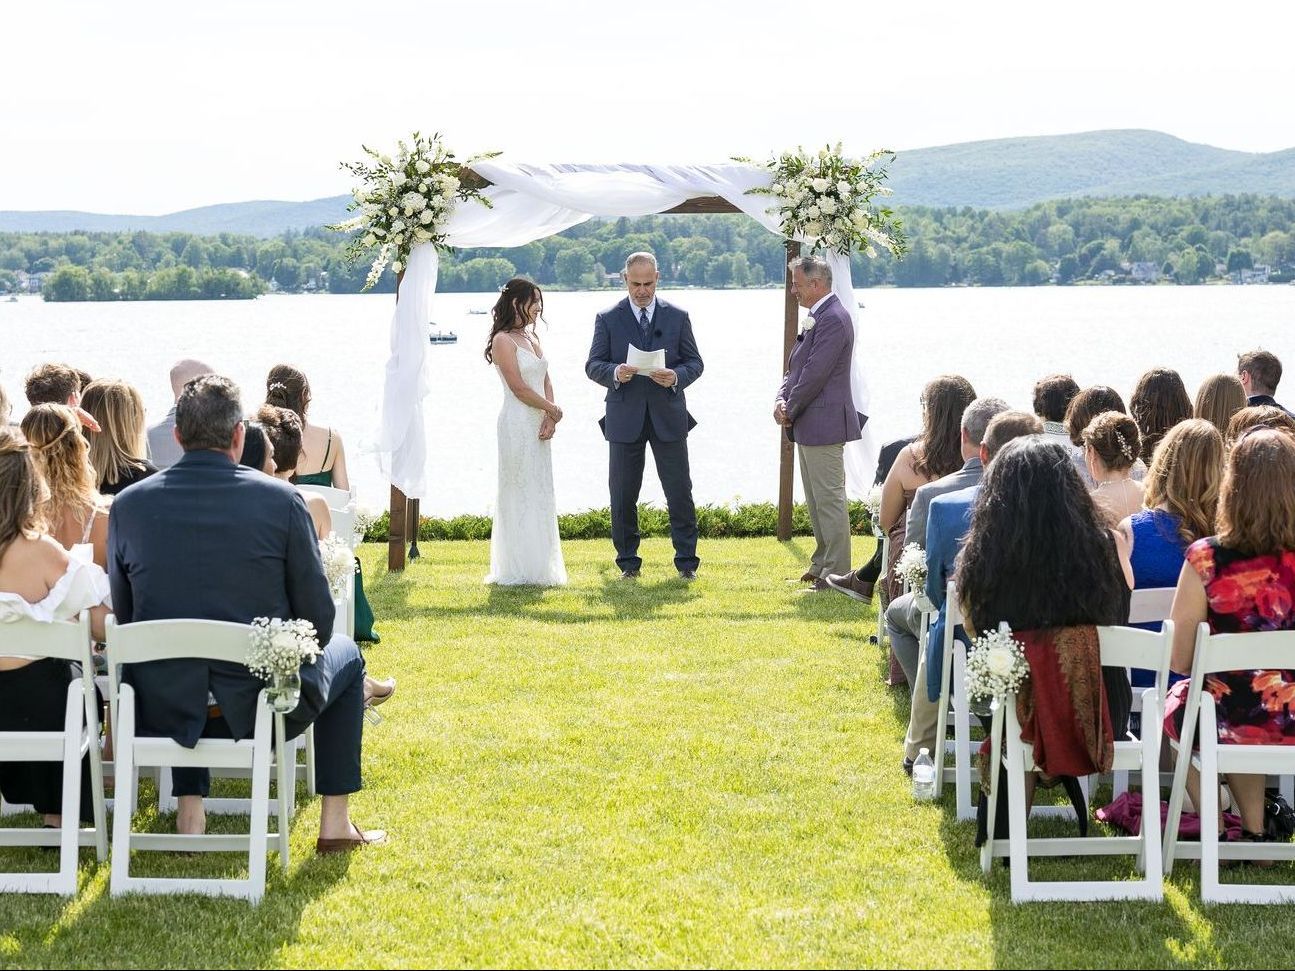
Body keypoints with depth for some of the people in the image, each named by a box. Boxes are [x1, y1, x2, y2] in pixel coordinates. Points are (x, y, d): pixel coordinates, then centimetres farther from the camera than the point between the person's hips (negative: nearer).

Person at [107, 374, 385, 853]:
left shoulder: (130, 504, -4)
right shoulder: (282, 500, -11)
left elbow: (122, 615, 5)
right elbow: (318, 620, -6)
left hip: (164, 711, 3)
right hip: (262, 704, -2)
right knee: (345, 653, 29)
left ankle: (189, 811, 30)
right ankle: (335, 822, 27)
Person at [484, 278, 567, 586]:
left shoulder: (532, 337, 15)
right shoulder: (503, 340, -10)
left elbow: (546, 381, 11)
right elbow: (519, 388, -15)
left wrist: (549, 419, -4)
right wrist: (553, 410, -5)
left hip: (540, 425, 8)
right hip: (518, 425, -8)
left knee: (540, 495, 10)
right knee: (520, 494, -3)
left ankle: (539, 567, 16)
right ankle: (518, 570, 2)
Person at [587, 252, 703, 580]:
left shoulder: (677, 317, 6)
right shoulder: (608, 319, 4)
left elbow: (694, 362, 7)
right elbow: (593, 365, 1)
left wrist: (677, 377, -15)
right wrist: (615, 372, -21)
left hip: (668, 417, 0)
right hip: (625, 418, 0)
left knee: (679, 491, 0)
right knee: (623, 494, 4)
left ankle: (686, 560, 8)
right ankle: (628, 562, 14)